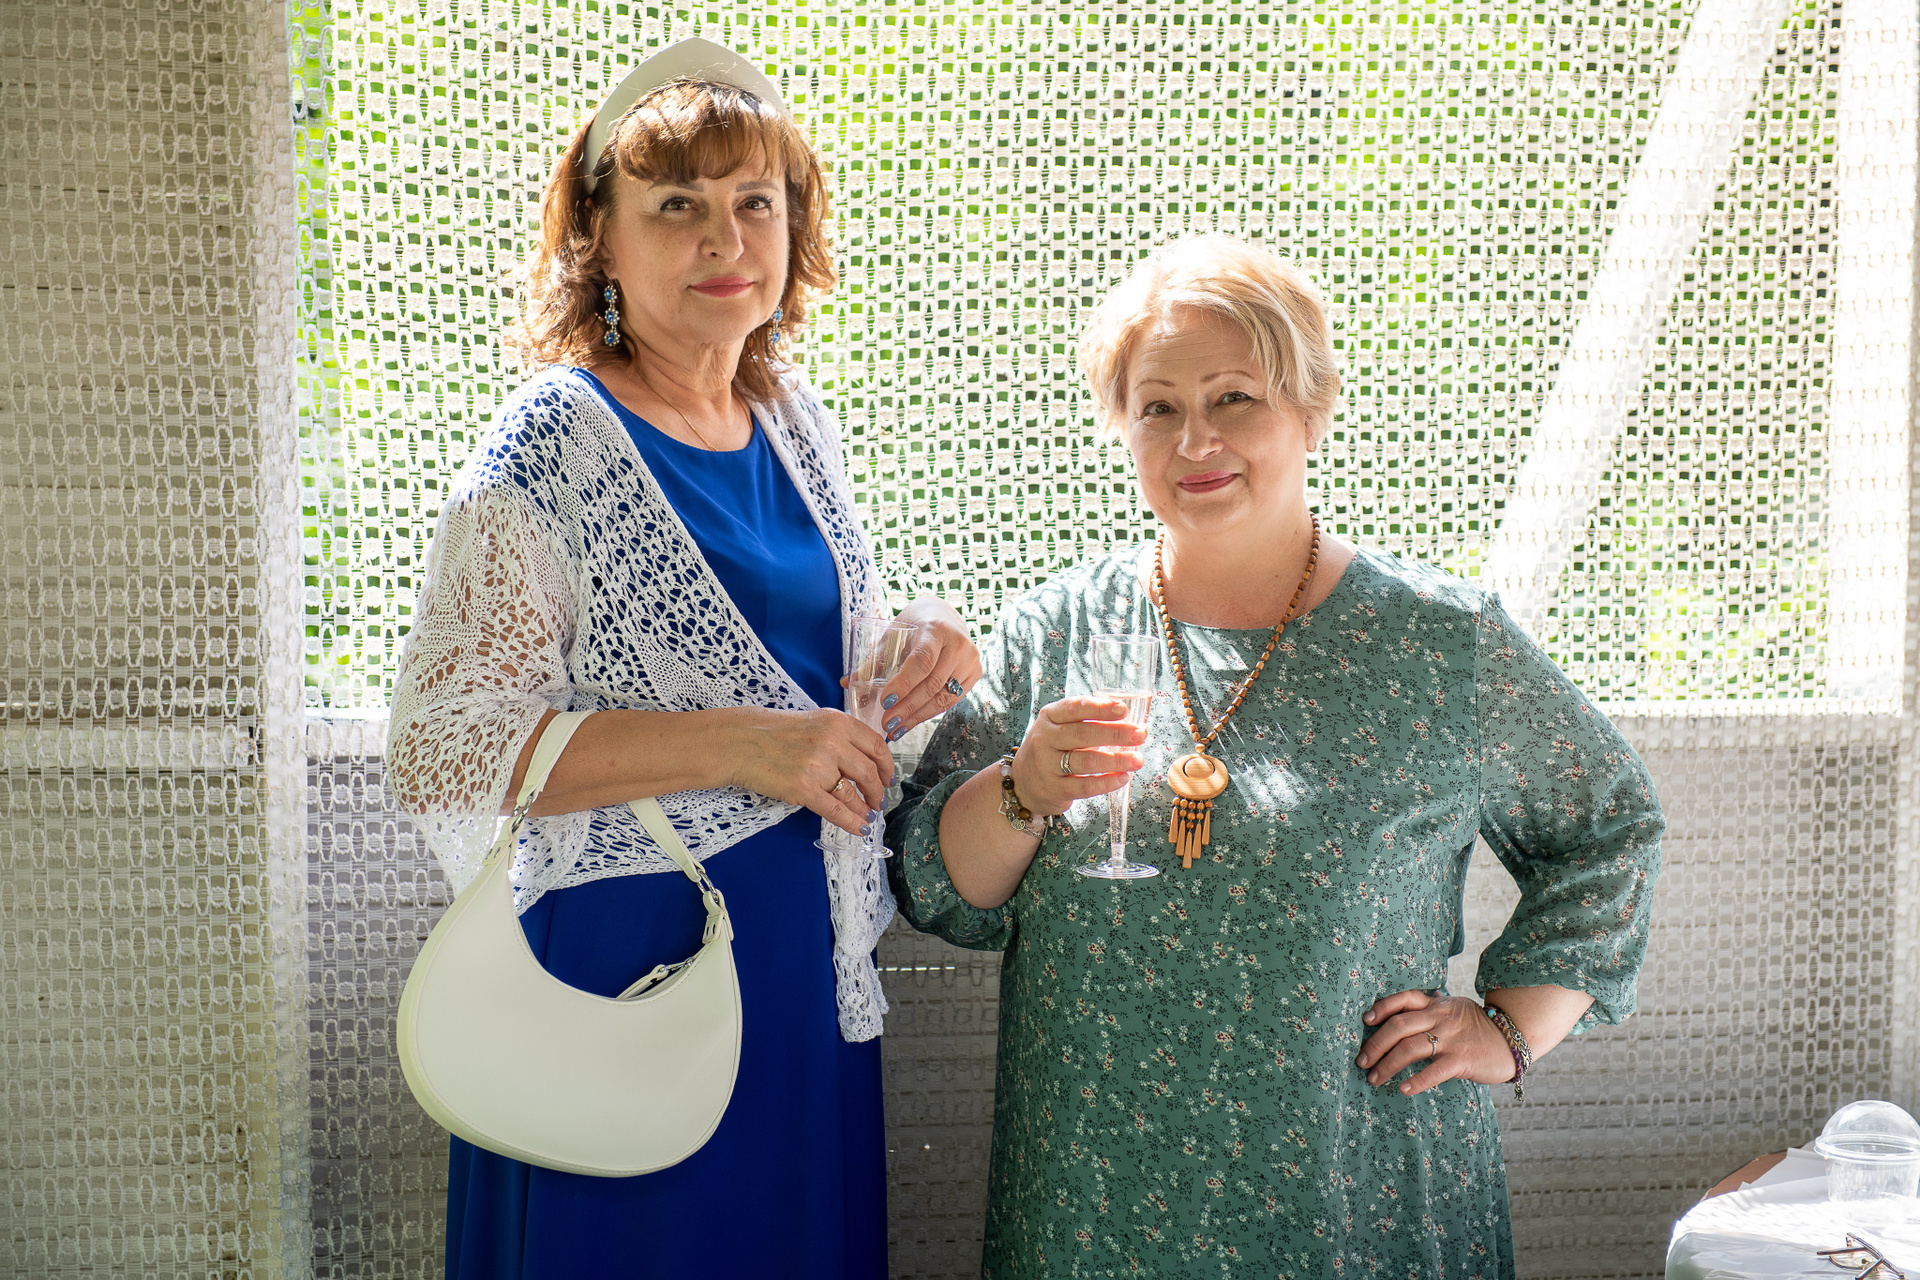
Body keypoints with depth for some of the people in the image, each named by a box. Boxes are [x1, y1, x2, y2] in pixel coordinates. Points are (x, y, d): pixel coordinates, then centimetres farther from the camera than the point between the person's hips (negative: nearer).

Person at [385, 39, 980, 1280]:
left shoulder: (799, 422, 7)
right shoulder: (554, 447, -13)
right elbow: (439, 748, -20)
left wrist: (920, 641, -1)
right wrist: (735, 746, -26)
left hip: (817, 966, 7)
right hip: (630, 962, -6)